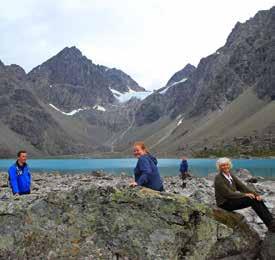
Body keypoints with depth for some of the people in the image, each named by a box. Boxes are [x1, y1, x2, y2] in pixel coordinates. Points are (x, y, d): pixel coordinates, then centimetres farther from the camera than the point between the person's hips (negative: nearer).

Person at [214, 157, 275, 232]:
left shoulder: (230, 175, 10)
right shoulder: (218, 178, -15)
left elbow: (241, 186, 4)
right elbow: (228, 194, -20)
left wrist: (255, 194, -9)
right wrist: (245, 195, -21)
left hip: (232, 199, 8)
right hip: (225, 203, -8)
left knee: (257, 199, -13)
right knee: (252, 200, -23)